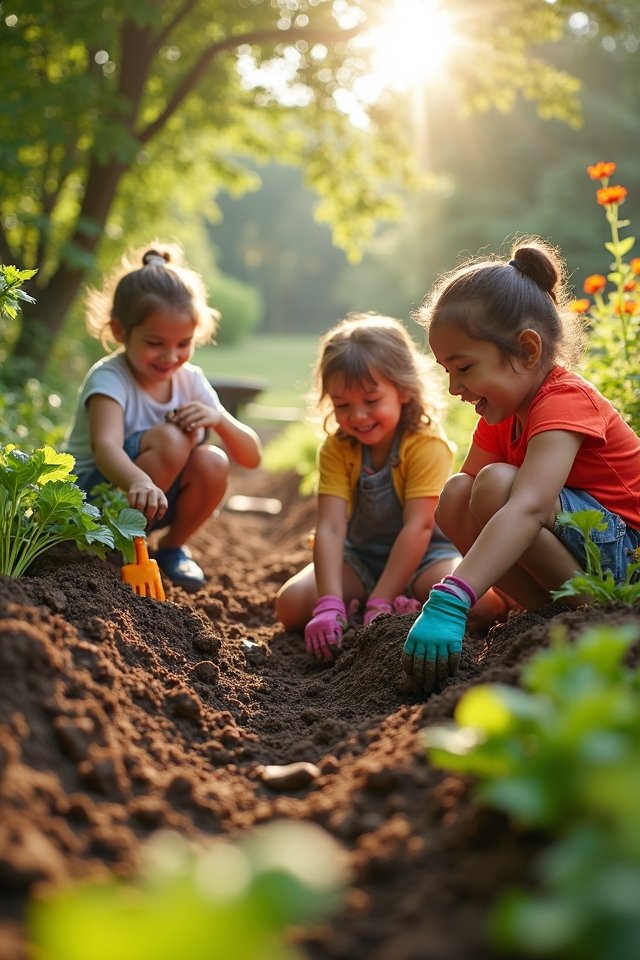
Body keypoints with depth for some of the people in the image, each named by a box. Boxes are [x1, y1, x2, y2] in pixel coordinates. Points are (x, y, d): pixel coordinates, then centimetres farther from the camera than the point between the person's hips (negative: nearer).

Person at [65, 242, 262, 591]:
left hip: (151, 499, 6)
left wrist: (219, 420, -27)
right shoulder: (109, 378, -21)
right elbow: (105, 446, -42)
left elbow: (251, 457, -6)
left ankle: (172, 546, 2)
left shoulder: (191, 381, -4)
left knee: (213, 462, -23)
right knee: (170, 439, -30)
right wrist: (139, 483, -63)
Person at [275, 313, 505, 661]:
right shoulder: (336, 448, -11)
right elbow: (330, 527, -21)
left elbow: (418, 527, -28)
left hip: (425, 555, -4)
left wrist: (379, 605, -34)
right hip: (361, 556, 4)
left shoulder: (427, 445, -22)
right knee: (290, 606, -18)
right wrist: (330, 605, -35)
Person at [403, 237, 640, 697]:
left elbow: (527, 509, -39)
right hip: (587, 542, 9)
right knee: (456, 495, -8)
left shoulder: (565, 401, -22)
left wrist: (450, 603, -49)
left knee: (497, 486, -28)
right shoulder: (502, 413, 8)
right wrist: (437, 601, -5)